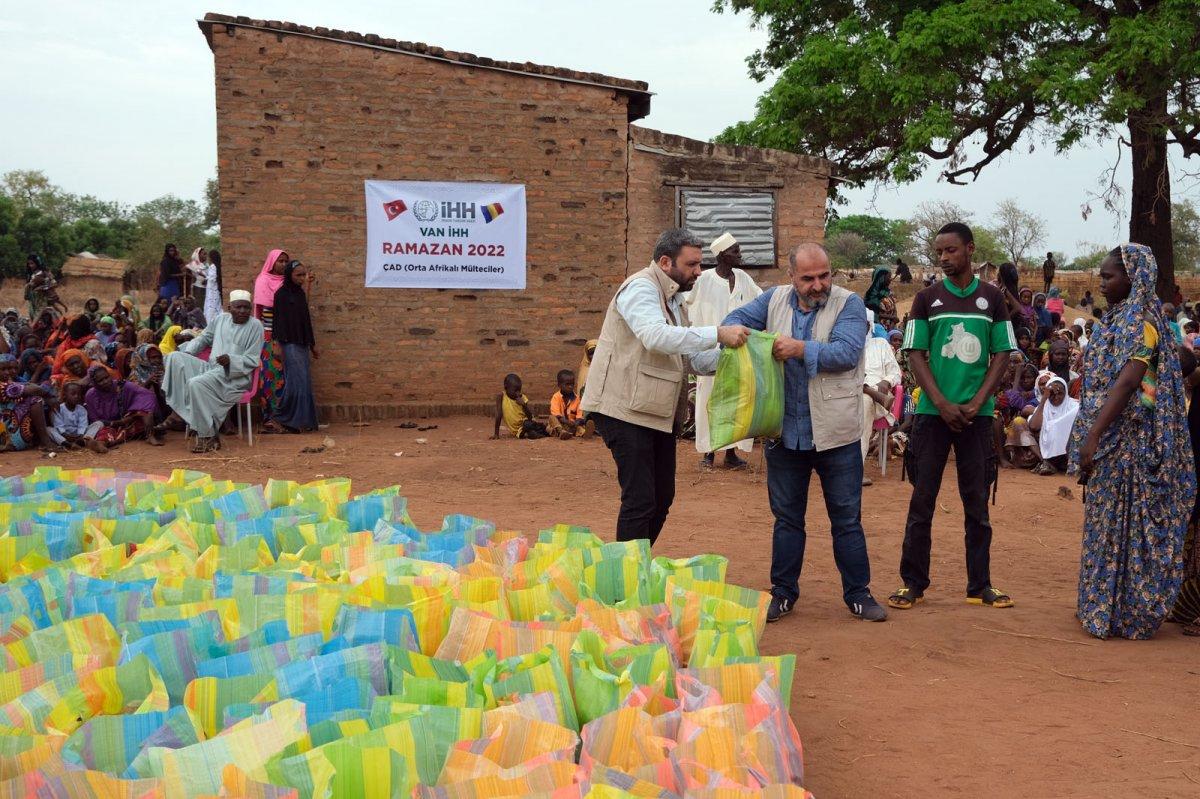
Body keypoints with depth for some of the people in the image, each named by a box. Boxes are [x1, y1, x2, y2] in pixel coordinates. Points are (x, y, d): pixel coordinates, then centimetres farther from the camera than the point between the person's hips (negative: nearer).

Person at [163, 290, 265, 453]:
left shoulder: (255, 326, -6)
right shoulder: (221, 319, 11)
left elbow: (252, 360, -9)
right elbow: (204, 338, 27)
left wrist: (231, 360, -25)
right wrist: (188, 351, 10)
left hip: (234, 376, -7)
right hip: (210, 367, 7)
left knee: (196, 384, -32)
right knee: (175, 358, -8)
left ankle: (207, 437, -25)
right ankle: (179, 409, -15)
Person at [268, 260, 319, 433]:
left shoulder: (300, 293, 10)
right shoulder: (281, 294, -10)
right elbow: (278, 322, -12)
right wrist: (278, 345, -15)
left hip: (302, 343, 7)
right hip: (289, 344, -7)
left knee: (304, 382, 6)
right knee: (296, 381, -11)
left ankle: (302, 420, 10)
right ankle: (279, 420, -6)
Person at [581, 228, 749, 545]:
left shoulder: (674, 300, 18)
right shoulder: (641, 287, -11)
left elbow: (696, 360, 17)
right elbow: (656, 336, -29)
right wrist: (717, 334, -31)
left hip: (659, 413, 10)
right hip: (626, 410, -10)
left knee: (662, 498, 12)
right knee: (640, 500, -10)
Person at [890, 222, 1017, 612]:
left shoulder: (992, 298, 6)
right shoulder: (927, 299, 4)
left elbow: (1002, 355, 5)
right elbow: (916, 355, 0)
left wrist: (976, 403, -8)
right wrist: (943, 404, -12)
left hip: (977, 414, 1)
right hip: (933, 413, -1)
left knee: (977, 501, 5)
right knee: (922, 499, 1)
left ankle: (980, 584, 12)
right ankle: (913, 582, 8)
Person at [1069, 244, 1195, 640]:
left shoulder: (1137, 321, -13)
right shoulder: (1120, 319, 15)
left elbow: (1126, 383, -23)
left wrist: (1092, 436, -27)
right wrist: (1091, 437, 15)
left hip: (1127, 440, -9)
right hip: (1115, 440, 9)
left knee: (1122, 522, -3)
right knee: (1109, 522, 13)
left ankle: (1122, 613, 4)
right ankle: (1109, 608, 21)